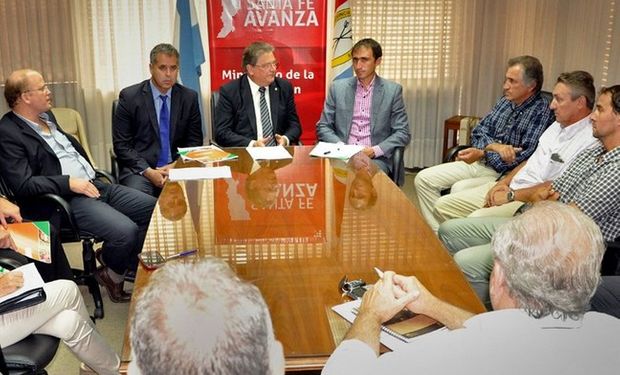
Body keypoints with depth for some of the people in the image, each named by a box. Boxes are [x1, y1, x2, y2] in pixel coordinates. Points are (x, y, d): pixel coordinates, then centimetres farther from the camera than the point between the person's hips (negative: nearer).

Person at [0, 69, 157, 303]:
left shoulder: (46, 116, 15)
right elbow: (23, 185, -17)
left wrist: (91, 171, 14)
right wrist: (69, 183, -19)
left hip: (93, 185, 9)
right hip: (66, 200, -9)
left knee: (154, 208, -3)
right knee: (125, 231, -27)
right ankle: (112, 275, 4)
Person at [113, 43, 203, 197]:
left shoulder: (189, 97, 6)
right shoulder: (129, 96, -2)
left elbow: (194, 142, 10)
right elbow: (121, 145, -2)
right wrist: (148, 171, -15)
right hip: (139, 169, -3)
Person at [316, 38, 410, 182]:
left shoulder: (393, 90, 4)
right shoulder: (338, 87, 8)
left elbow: (403, 133, 3)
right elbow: (323, 127, 9)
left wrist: (375, 150, -12)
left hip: (376, 159, 0)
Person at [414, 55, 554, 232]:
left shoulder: (542, 112, -14)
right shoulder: (505, 101, 9)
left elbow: (524, 160, -21)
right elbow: (477, 133, 7)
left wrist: (482, 154, -18)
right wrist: (494, 146, -16)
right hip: (479, 163, 8)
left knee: (459, 189, -34)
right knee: (423, 179, -3)